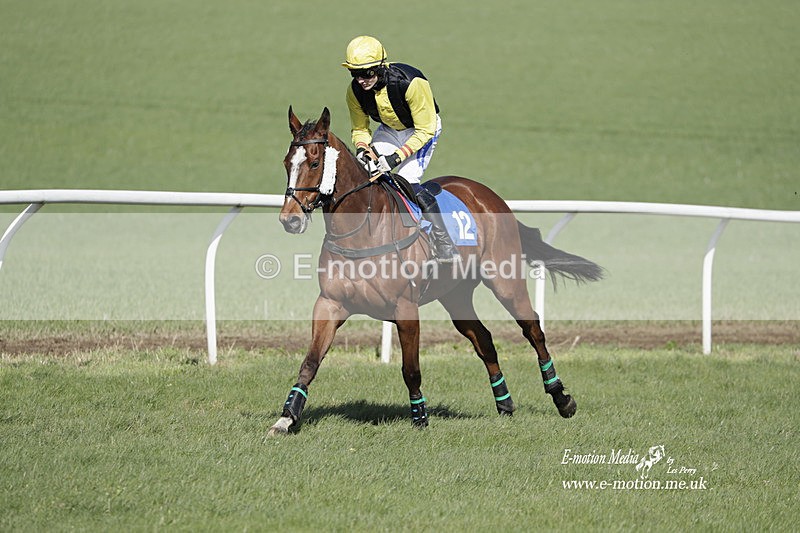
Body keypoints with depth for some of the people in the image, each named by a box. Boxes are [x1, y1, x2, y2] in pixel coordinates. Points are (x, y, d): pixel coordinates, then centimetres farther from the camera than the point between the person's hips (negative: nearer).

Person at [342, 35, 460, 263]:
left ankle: (445, 243, -15)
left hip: (423, 130, -5)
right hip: (389, 130, 5)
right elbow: (359, 129, -2)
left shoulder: (410, 83, -35)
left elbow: (425, 131, -26)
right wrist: (362, 149, -25)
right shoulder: (355, 91, -19)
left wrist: (397, 157, -36)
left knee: (407, 181, -22)